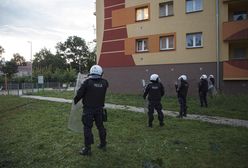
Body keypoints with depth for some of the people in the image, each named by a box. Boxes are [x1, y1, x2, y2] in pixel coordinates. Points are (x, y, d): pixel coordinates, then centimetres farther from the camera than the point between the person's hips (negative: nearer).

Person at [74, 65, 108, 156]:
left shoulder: (87, 82, -14)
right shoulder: (104, 82, -3)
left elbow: (79, 93, -9)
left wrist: (75, 100, 9)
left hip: (88, 109, -4)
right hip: (99, 109, 4)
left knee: (87, 128, 4)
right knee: (100, 126, 18)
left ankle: (87, 149, 10)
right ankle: (103, 144, 31)